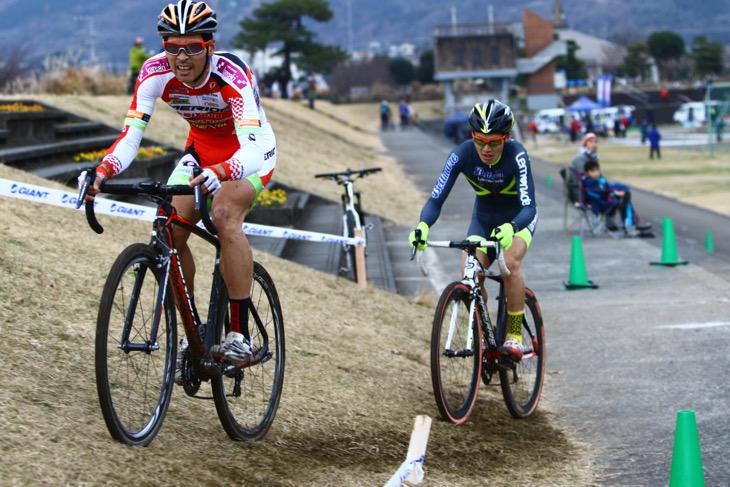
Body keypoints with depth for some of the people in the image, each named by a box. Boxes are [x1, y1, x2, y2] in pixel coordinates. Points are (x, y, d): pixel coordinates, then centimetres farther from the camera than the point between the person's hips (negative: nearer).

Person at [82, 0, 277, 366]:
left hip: (251, 150, -5)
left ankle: (240, 335, -28)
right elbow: (130, 135, -24)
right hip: (201, 148, 5)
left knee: (224, 214, -32)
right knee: (169, 229, -14)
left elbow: (251, 149, -45)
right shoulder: (155, 72, -23)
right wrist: (102, 172, -44)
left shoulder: (232, 74, -35)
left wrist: (218, 173, -65)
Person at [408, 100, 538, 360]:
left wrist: (510, 228, -60)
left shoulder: (516, 155, -32)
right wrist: (422, 226, -49)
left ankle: (514, 336, -18)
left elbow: (528, 207, -39)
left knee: (510, 262, -30)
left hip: (518, 217, -3)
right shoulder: (463, 153, -26)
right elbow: (436, 198, -28)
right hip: (484, 217, 3)